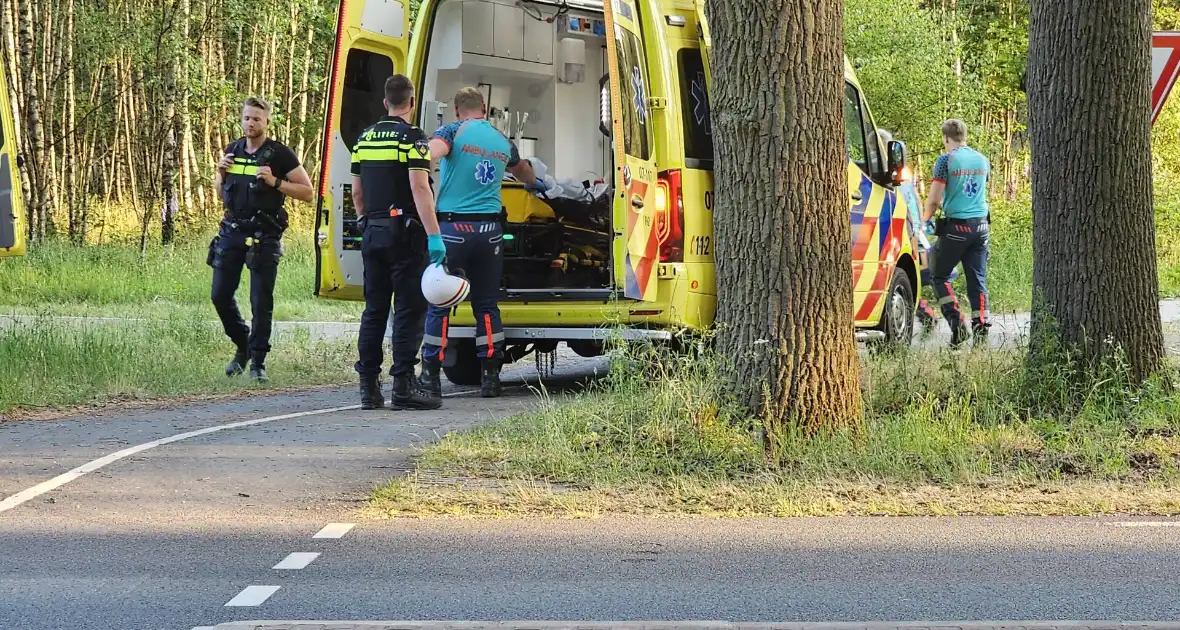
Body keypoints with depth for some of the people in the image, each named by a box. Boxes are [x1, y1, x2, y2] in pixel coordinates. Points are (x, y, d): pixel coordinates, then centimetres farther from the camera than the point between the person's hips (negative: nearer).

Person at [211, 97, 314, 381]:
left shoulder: (280, 154, -5)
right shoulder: (233, 150, 11)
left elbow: (308, 192, -5)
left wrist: (274, 182, -16)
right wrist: (220, 173, 3)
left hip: (264, 236, -5)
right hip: (232, 231, 5)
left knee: (261, 301, -4)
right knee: (220, 294, 3)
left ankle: (258, 361, 5)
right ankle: (243, 346, 23)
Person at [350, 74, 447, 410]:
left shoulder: (364, 139, 12)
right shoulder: (411, 137, -10)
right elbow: (419, 188, -19)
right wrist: (434, 235, -21)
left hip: (372, 232, 7)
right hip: (404, 232, -7)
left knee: (374, 309, 10)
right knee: (409, 310, -5)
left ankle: (369, 387, 8)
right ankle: (404, 385, -9)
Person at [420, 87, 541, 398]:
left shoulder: (453, 131, -1)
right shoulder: (503, 142, 15)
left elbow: (430, 154, -24)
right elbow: (521, 169, 38)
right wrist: (535, 183, 60)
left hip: (453, 227, -4)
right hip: (489, 229, 4)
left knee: (439, 303, 2)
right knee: (487, 304, 11)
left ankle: (431, 375, 1)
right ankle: (490, 376, 9)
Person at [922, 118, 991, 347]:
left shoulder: (946, 160, -8)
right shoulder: (983, 160, 10)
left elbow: (934, 199, -9)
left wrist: (925, 218, 9)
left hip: (956, 227, -5)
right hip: (980, 226, 5)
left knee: (939, 275, 8)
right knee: (977, 279, 6)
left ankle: (956, 322, -7)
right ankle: (980, 326, -4)